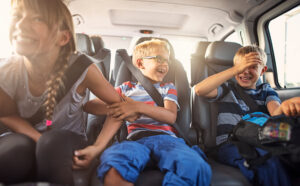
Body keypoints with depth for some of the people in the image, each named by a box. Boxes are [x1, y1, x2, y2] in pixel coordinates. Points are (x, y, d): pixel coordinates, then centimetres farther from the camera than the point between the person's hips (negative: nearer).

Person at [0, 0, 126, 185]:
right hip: (29, 142, 0)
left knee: (54, 143, -33)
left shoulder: (82, 69, -25)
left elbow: (117, 106, -12)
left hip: (69, 142, 0)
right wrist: (40, 141, -19)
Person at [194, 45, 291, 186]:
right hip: (230, 144, -3)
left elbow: (276, 112, -1)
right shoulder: (227, 89, 13)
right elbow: (199, 90, -8)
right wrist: (236, 69, -11)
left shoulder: (266, 91, 22)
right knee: (270, 163, -34)